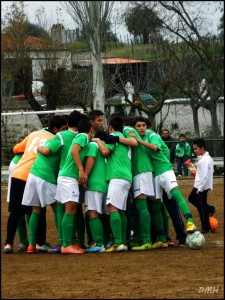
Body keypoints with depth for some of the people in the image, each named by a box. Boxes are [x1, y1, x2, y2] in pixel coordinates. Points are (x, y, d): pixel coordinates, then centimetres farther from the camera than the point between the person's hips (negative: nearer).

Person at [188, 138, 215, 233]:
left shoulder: (204, 160, -23)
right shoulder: (207, 158, 9)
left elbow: (204, 176, -27)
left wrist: (200, 189, -22)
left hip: (202, 186, -10)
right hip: (199, 186, 10)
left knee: (201, 207, -1)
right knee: (191, 198, 24)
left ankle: (206, 228, 9)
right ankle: (209, 209, 26)